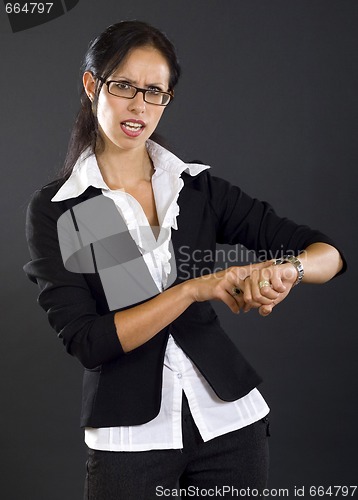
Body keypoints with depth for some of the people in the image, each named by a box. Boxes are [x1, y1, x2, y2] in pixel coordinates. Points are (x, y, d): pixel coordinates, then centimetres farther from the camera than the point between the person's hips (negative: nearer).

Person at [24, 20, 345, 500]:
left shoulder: (201, 188, 0)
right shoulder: (55, 210, -6)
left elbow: (329, 253, -3)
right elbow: (86, 342, -15)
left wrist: (288, 268, -25)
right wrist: (195, 288, -23)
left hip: (230, 422, 3)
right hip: (132, 438, -3)